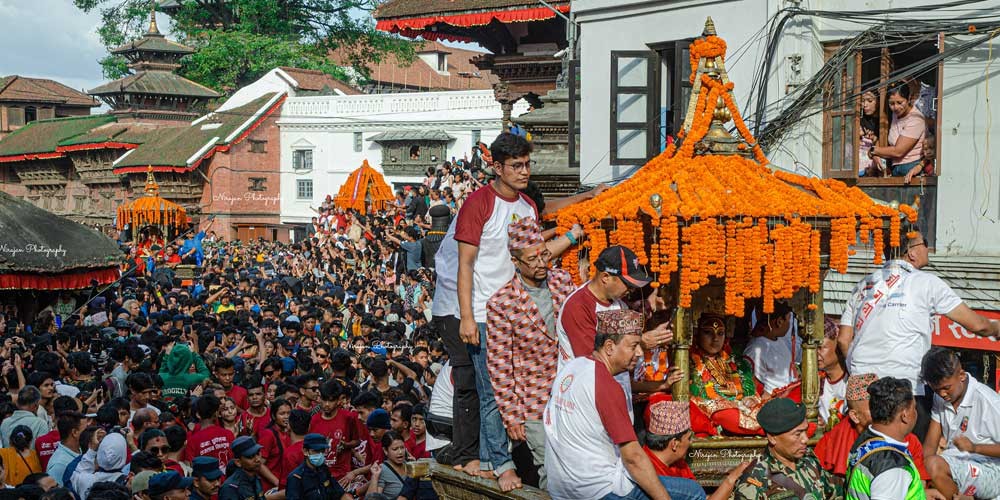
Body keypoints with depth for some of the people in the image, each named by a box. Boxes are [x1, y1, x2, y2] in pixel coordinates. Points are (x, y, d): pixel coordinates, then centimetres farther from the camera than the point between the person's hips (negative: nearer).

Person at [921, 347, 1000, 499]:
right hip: (955, 464, 7)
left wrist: (974, 447, -27)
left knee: (935, 465, -31)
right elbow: (930, 444, 1)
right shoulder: (940, 398, 4)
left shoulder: (987, 401, -17)